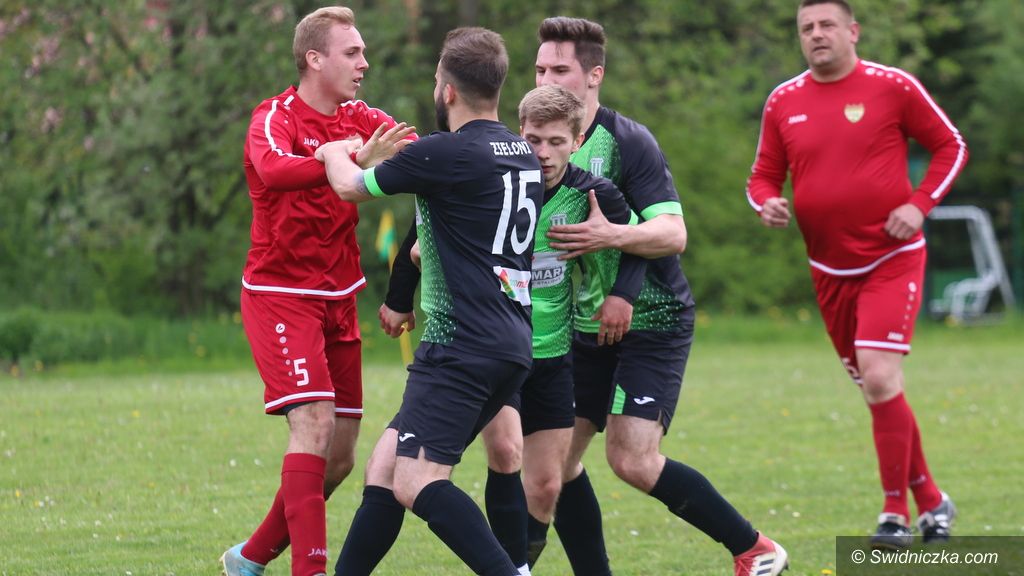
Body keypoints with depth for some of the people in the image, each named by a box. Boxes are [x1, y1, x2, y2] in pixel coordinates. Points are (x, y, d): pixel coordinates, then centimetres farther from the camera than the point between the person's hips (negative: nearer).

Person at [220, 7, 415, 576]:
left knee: (340, 457, 7)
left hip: (338, 299, 7)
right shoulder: (276, 118, -13)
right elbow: (273, 169, -36)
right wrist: (356, 161, -48)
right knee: (314, 423, -22)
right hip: (279, 295, -7)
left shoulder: (362, 120, 5)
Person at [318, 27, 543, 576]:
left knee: (416, 483, -17)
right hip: (513, 341, 9)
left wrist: (334, 154, 26)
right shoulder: (525, 154, 14)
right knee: (385, 464, 13)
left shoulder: (444, 153, -11)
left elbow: (351, 186, 4)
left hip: (463, 342, -9)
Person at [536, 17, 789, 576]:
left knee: (633, 461, -15)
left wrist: (612, 235, -39)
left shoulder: (628, 142, -15)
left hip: (653, 322, -7)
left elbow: (673, 234, -22)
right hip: (589, 322, 7)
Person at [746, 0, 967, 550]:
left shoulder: (893, 87, -5)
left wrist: (920, 203, -10)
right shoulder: (783, 102, 5)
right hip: (830, 270, 5)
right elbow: (763, 175, 12)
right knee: (877, 388, 10)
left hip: (891, 261, -5)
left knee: (879, 376, -19)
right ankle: (930, 500, 25)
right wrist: (767, 204, -11)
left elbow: (951, 146, 3)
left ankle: (896, 514, -10)